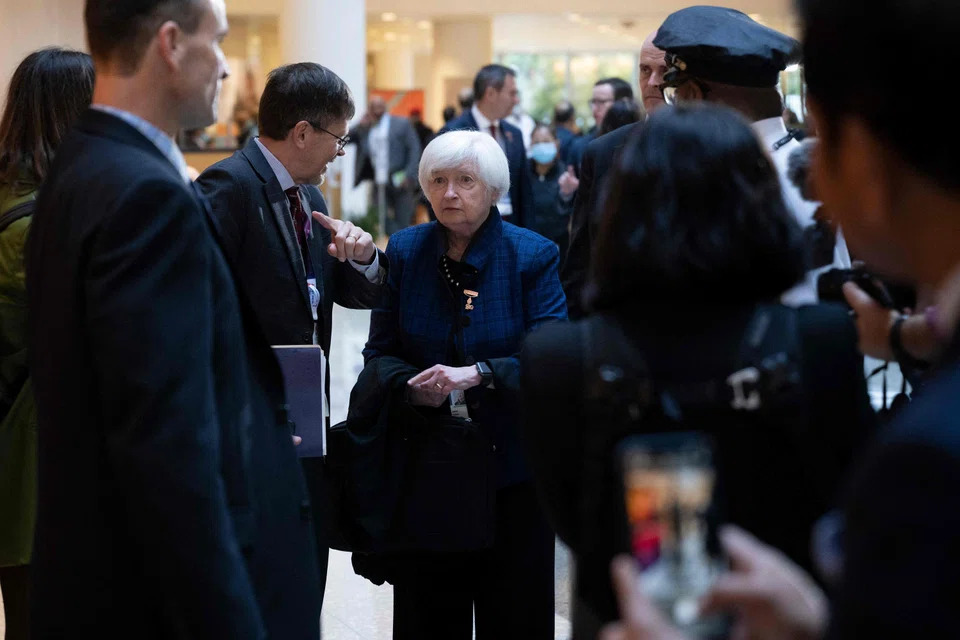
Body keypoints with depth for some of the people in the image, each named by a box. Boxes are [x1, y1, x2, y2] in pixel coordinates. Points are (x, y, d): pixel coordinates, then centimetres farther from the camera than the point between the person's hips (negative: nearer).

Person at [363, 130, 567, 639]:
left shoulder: (534, 256, -6)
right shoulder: (404, 252, 2)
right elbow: (379, 351, 4)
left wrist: (477, 374, -28)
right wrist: (410, 386, -17)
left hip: (511, 464, -2)